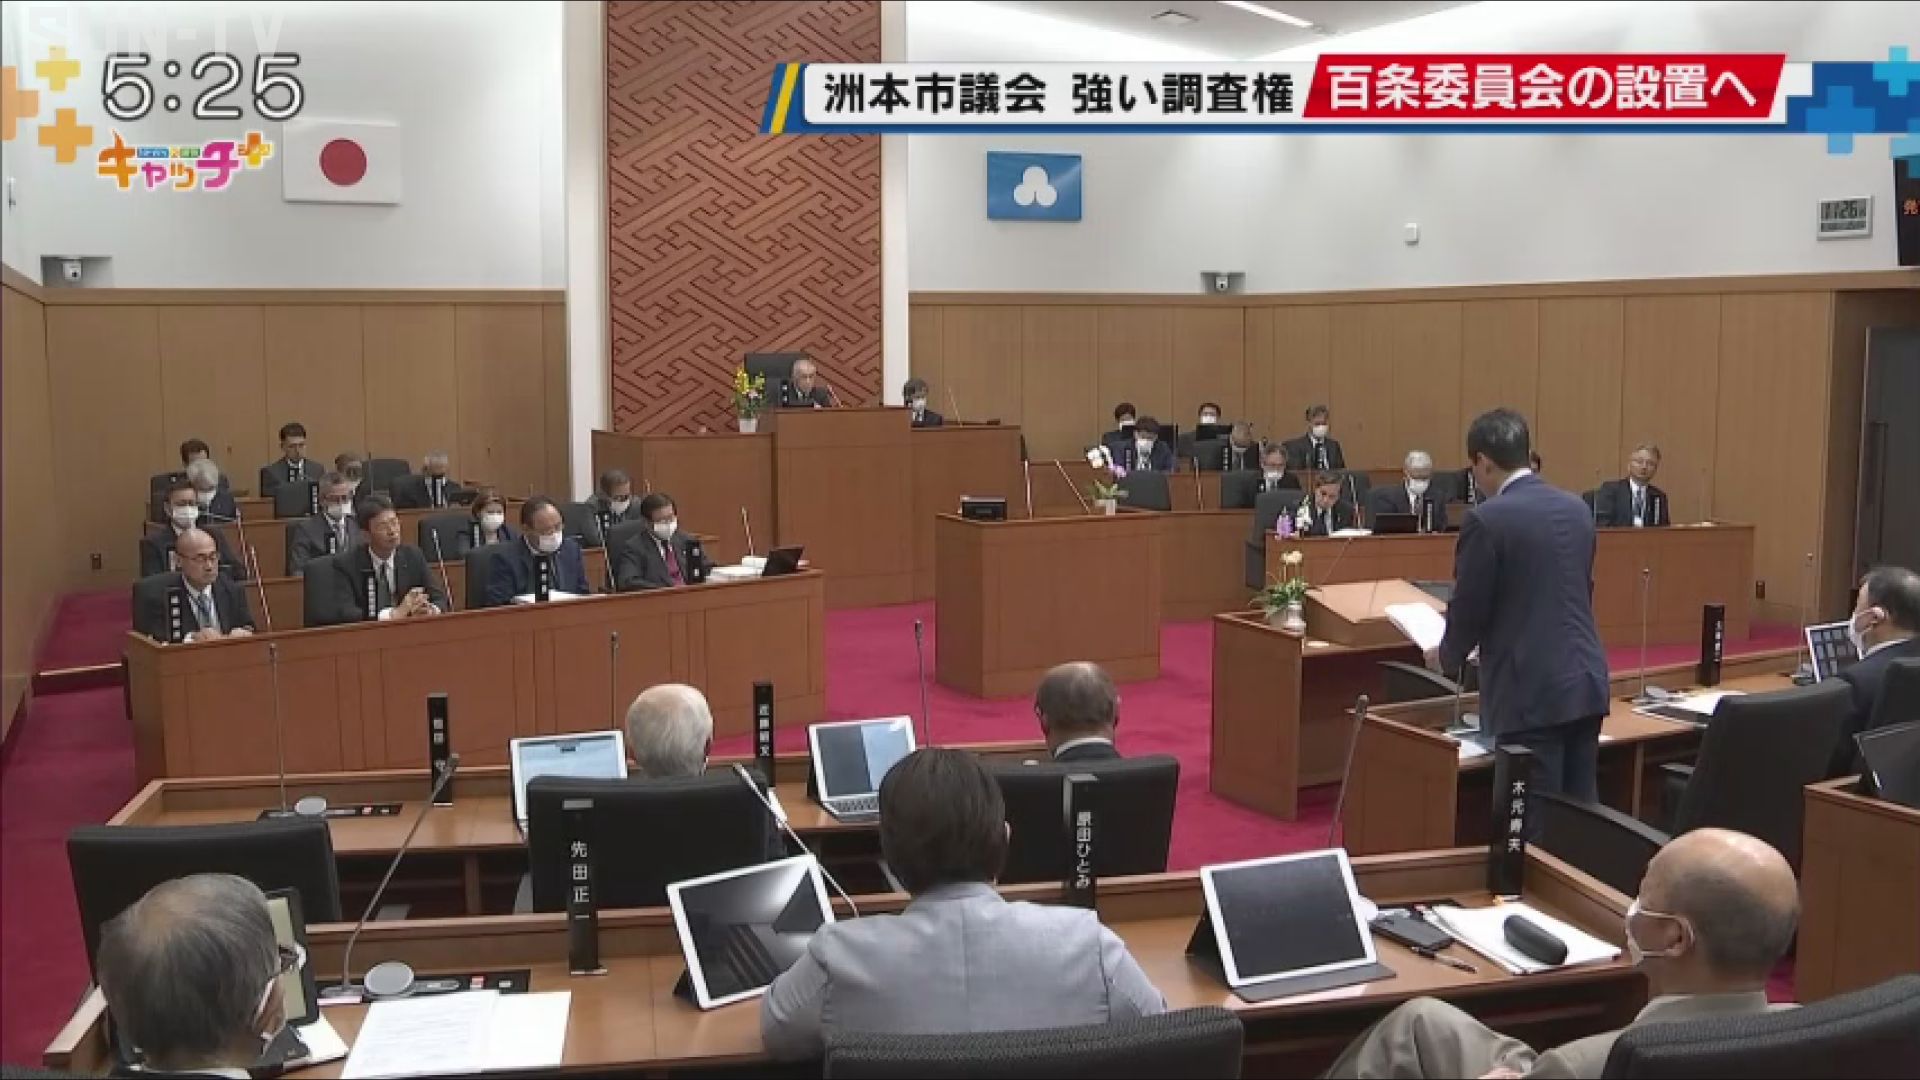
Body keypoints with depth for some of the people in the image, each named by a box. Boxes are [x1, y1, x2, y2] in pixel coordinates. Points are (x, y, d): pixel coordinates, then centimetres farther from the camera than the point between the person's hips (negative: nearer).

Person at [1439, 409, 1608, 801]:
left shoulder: (1486, 520, -13)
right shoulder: (1576, 509, 9)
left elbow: (1469, 609, -9)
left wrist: (1449, 658, 12)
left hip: (1530, 692, -7)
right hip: (1586, 681, 7)